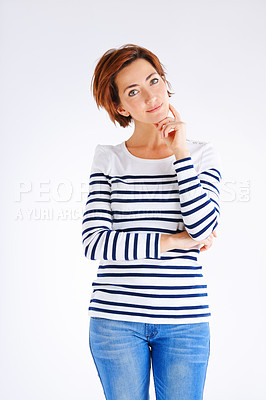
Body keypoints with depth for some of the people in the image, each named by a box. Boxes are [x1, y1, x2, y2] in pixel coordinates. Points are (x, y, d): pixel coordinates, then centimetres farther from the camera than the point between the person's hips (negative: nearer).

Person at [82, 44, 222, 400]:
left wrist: (181, 152, -12)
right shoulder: (108, 158, 2)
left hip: (184, 320, 1)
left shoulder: (202, 154, 4)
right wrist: (170, 241, -12)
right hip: (116, 317, 0)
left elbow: (203, 229, -11)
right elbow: (94, 243, -7)